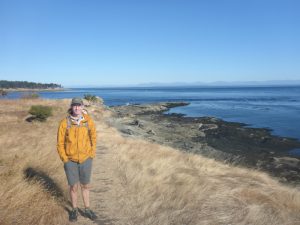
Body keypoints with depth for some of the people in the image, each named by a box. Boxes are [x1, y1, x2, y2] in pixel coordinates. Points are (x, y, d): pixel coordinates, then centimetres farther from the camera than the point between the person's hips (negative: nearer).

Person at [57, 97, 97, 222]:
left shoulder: (88, 121, -9)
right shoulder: (64, 123, -12)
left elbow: (93, 138, 3)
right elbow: (60, 143, -5)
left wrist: (91, 156, -1)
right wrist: (65, 160, -8)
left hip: (85, 160, 1)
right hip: (70, 161, -1)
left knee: (85, 186, 15)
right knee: (73, 187, 10)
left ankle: (87, 210, 33)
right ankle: (74, 210, 34)